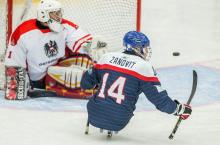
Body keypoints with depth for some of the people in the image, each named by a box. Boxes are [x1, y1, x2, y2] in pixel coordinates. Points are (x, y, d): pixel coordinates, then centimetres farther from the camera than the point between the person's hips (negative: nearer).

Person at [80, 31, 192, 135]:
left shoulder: (107, 57, 7)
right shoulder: (144, 66, -6)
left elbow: (85, 83, 15)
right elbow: (159, 98, -7)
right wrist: (180, 109, 6)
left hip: (94, 117, 3)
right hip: (117, 122, -3)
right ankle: (112, 129, 18)